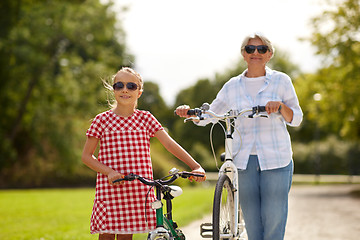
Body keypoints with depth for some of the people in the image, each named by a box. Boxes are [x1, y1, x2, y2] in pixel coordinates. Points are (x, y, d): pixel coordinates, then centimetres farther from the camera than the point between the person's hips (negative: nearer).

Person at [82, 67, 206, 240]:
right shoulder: (102, 120, 2)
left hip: (138, 190, 2)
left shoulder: (145, 119, 7)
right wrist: (109, 172, -12)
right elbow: (86, 156, 4)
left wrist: (196, 167, -8)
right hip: (109, 189, -1)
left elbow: (170, 144, 2)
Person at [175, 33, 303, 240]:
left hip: (276, 160, -2)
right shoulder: (232, 87, 10)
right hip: (244, 161, 2)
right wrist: (190, 112, -4)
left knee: (274, 219, -4)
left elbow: (296, 119, 4)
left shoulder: (281, 81, 4)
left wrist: (280, 106, -16)